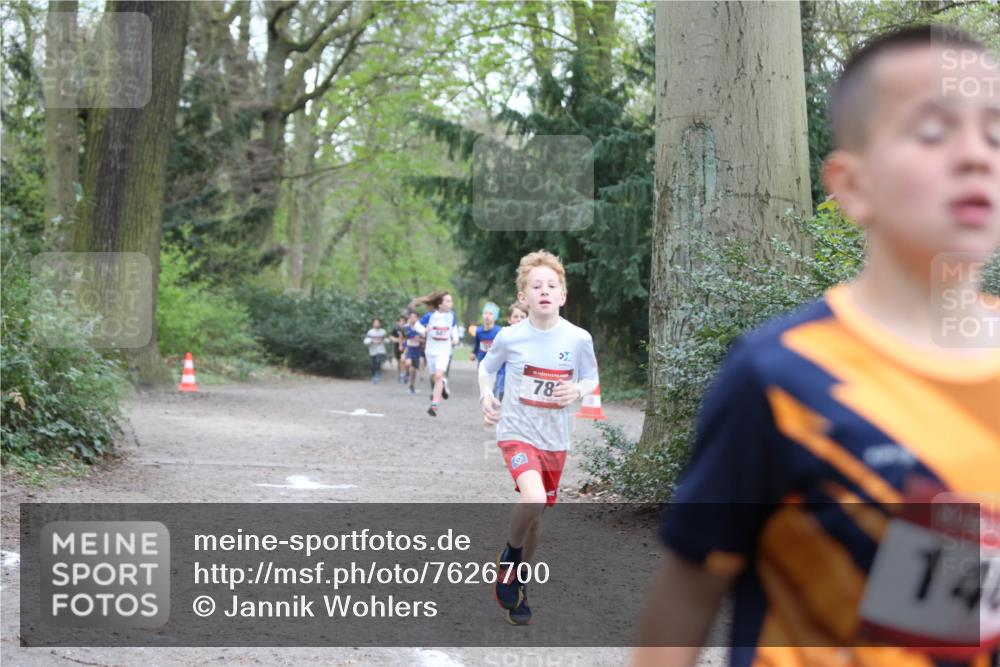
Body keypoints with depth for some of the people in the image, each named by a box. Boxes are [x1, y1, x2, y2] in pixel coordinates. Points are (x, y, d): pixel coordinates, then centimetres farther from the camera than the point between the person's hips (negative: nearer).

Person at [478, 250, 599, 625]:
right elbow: (486, 366, 10)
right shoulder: (510, 337, -10)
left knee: (538, 514, 14)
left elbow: (591, 379, 7)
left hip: (555, 439, 3)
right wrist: (485, 395, -8)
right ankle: (509, 555, -1)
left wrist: (578, 390, -14)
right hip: (516, 432, -3)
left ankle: (518, 582, 36)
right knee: (533, 499, -29)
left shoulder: (578, 339, -8)